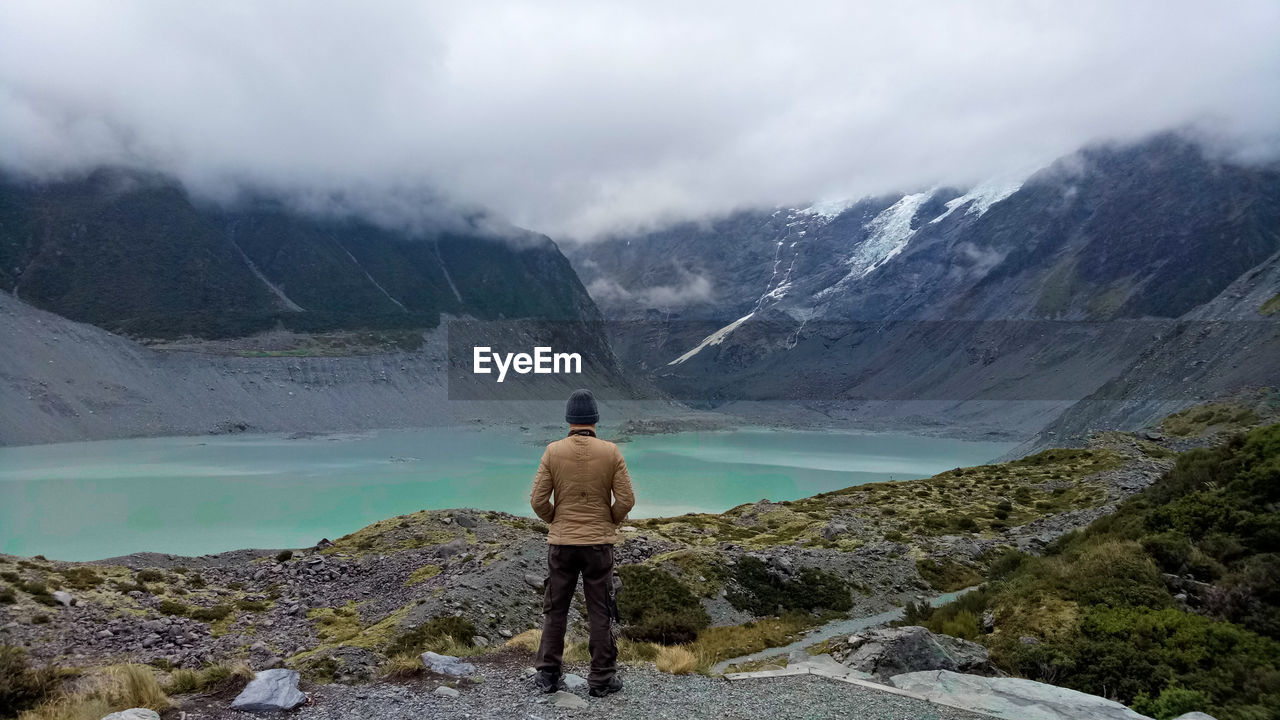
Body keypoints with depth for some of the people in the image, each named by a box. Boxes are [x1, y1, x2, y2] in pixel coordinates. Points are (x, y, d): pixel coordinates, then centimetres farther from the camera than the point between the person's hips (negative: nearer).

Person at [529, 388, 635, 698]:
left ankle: (547, 674, 19)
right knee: (600, 612, 8)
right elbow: (626, 500, -8)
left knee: (555, 610, 12)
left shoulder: (553, 451, -6)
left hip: (561, 543, 1)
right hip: (599, 543, -1)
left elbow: (538, 500, -6)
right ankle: (602, 678, 14)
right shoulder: (611, 452, -7)